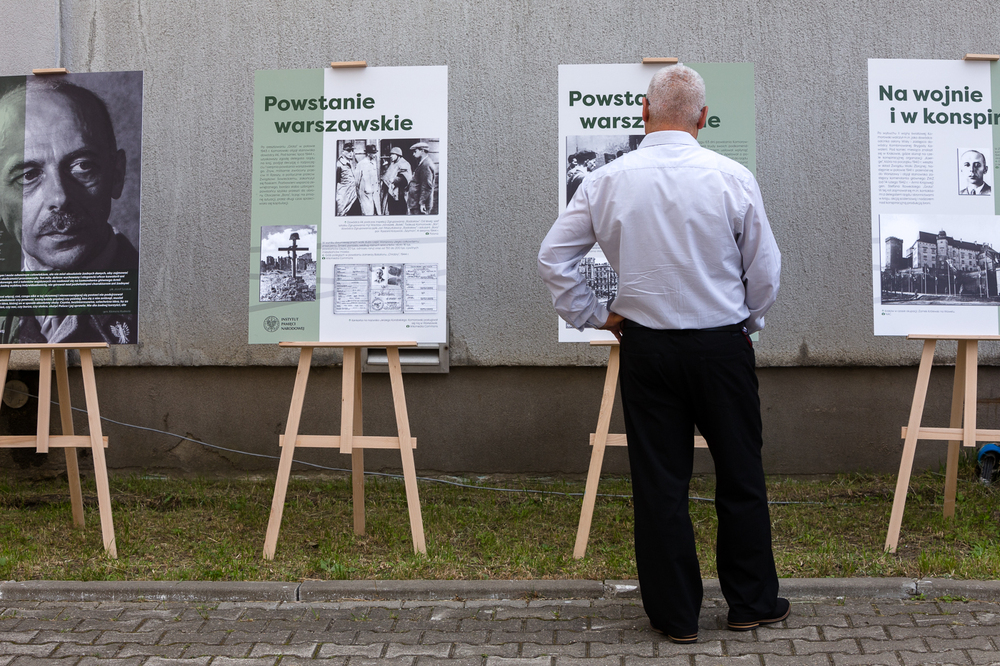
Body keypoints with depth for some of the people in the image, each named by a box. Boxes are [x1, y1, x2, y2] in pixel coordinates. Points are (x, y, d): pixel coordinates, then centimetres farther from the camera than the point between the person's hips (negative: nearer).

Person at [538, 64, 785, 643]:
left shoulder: (607, 181, -4)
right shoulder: (732, 178, -8)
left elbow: (553, 258, 0)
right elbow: (766, 271, -2)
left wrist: (595, 316, 10)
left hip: (646, 348, 1)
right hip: (723, 345, -1)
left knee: (659, 483, 8)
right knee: (741, 477, 13)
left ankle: (676, 615, 17)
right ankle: (752, 602, 25)